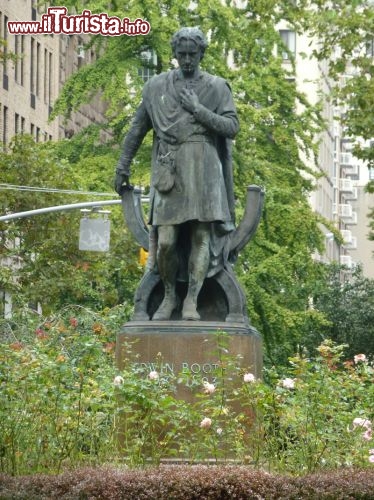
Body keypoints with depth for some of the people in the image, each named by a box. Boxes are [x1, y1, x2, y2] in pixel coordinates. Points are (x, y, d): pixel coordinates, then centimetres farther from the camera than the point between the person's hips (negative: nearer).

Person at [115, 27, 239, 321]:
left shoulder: (217, 87, 7)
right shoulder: (156, 87, 11)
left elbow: (232, 128, -2)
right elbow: (137, 130, 17)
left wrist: (198, 109, -10)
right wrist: (123, 167, 17)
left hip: (203, 170, -1)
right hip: (170, 172, 1)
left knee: (201, 236, -5)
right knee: (166, 241, -7)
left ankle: (191, 301, -2)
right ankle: (169, 296, 12)